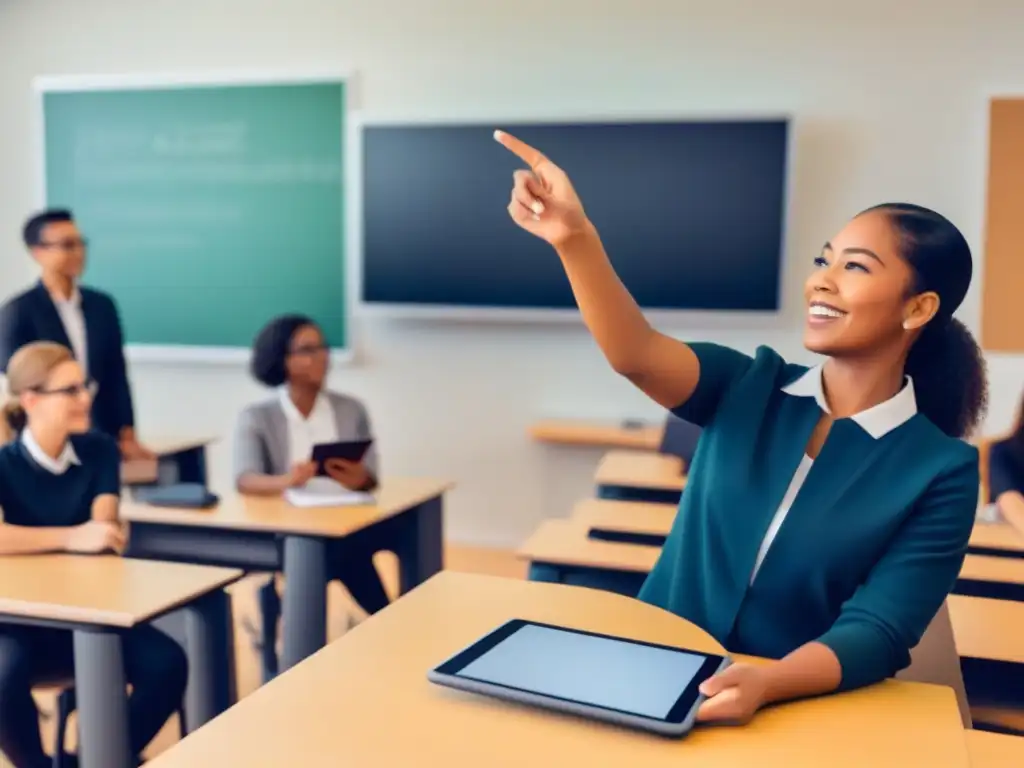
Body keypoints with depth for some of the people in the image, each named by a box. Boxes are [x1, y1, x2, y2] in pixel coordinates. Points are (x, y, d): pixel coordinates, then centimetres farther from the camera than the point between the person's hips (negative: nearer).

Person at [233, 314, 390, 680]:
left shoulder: (352, 409, 7)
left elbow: (371, 477, -2)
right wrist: (287, 481, -38)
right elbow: (245, 480, -16)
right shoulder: (257, 417, -1)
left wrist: (358, 479, -28)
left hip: (345, 536, 2)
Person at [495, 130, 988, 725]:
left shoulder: (940, 470, -5)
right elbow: (637, 356, -17)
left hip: (800, 710, -1)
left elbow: (875, 634, -13)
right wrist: (575, 239, -33)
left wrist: (765, 685, -31)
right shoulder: (752, 389, 1)